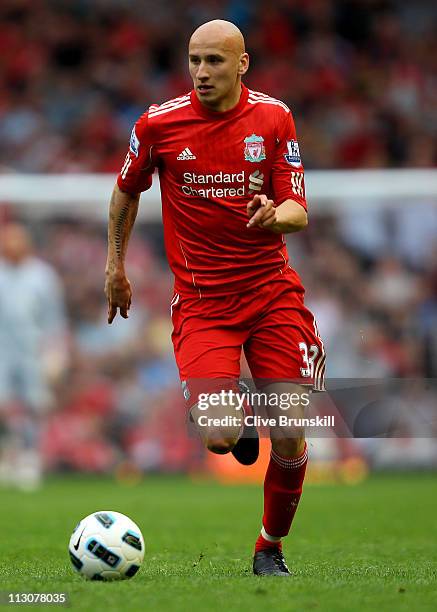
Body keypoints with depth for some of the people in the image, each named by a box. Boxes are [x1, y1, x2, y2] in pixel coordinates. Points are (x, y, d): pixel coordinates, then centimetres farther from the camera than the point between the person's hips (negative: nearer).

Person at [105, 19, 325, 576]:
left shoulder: (273, 118, -2)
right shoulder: (158, 124, -4)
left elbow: (298, 212, -3)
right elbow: (126, 190, 15)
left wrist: (274, 216, -25)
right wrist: (115, 264, 21)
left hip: (272, 292, 1)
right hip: (201, 299, -1)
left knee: (289, 435, -7)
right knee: (217, 438, -19)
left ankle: (271, 548, 20)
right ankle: (239, 420, 22)